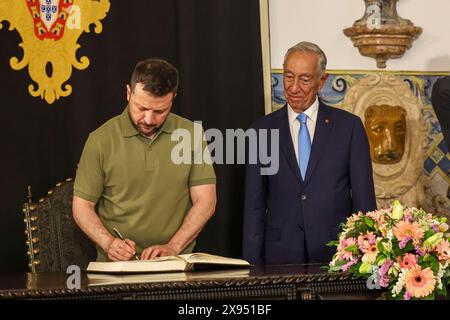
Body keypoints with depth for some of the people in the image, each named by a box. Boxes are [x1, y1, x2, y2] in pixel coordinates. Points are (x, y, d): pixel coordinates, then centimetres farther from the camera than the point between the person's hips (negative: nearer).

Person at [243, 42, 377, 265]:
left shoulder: (348, 126, 4)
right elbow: (254, 206, 6)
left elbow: (364, 200, 3)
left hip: (337, 254, -1)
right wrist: (253, 266, 0)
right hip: (281, 256, 1)